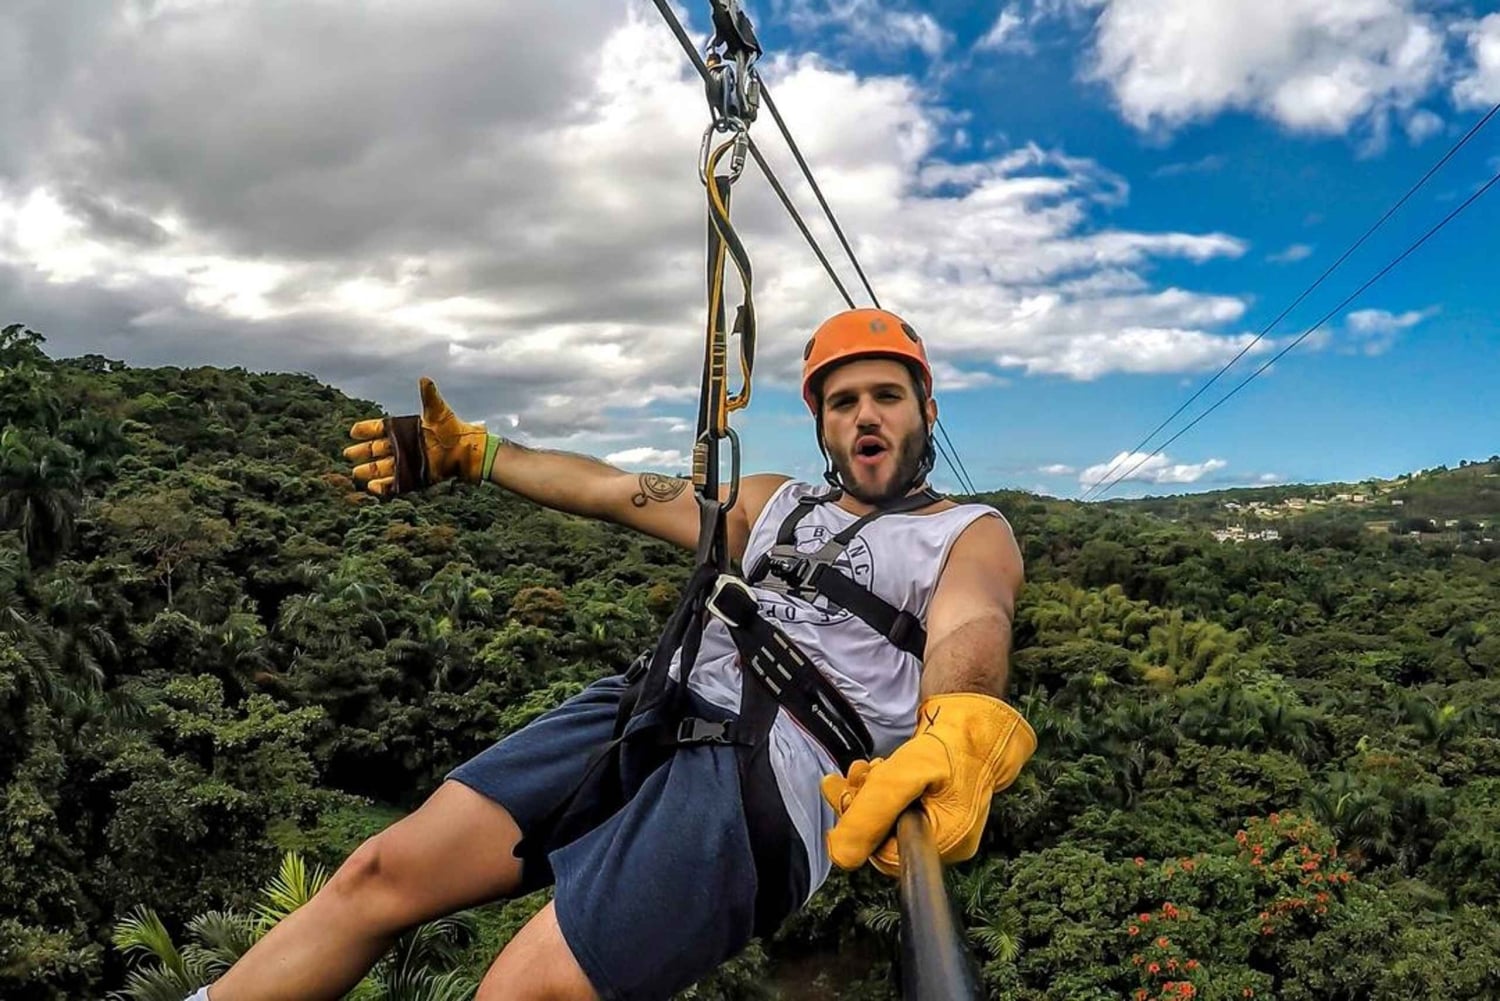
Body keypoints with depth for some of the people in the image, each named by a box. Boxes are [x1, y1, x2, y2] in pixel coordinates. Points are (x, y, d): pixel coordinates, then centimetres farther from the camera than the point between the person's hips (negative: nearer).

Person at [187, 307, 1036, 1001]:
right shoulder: (774, 504, 26)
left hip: (777, 771, -6)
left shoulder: (973, 535, 10)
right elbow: (612, 490, 28)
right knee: (382, 872, -7)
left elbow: (972, 629, -13)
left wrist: (959, 733, -37)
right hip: (644, 712, 6)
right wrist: (468, 451, 32)